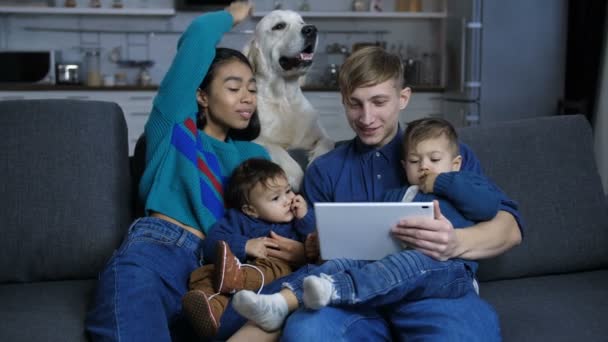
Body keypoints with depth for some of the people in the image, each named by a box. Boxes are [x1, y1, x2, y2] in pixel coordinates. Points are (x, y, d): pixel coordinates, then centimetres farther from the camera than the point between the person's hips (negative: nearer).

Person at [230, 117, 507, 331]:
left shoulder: (464, 186, 24)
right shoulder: (396, 196, 35)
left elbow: (489, 204, 2)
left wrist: (443, 183, 6)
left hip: (447, 268, -4)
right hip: (393, 259, 5)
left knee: (412, 262, -37)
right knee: (346, 261, -21)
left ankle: (334, 289, -61)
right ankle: (283, 302, -42)